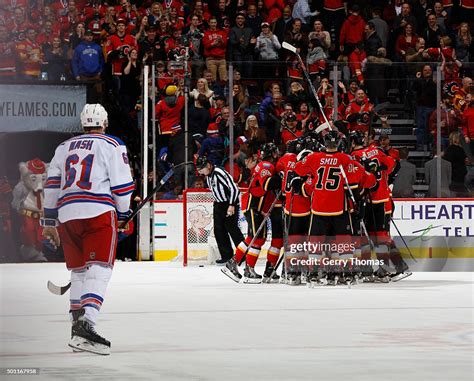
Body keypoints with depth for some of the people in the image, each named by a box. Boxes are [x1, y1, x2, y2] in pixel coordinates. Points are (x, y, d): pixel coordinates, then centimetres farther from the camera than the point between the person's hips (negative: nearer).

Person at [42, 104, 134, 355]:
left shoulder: (64, 147, 21)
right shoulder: (112, 145, 6)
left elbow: (52, 186, 18)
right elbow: (122, 185, 1)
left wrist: (49, 222, 23)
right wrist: (123, 216, 15)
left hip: (67, 214, 5)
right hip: (99, 212, -5)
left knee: (79, 272, 18)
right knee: (98, 272, -11)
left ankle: (77, 326, 17)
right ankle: (86, 324, -29)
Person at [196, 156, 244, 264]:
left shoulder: (219, 173, -24)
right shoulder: (208, 174, 5)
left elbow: (233, 188, -25)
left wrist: (232, 205, -26)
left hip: (230, 203, -9)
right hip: (219, 203, 9)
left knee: (232, 228, -10)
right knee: (219, 230, 4)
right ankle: (226, 255, 9)